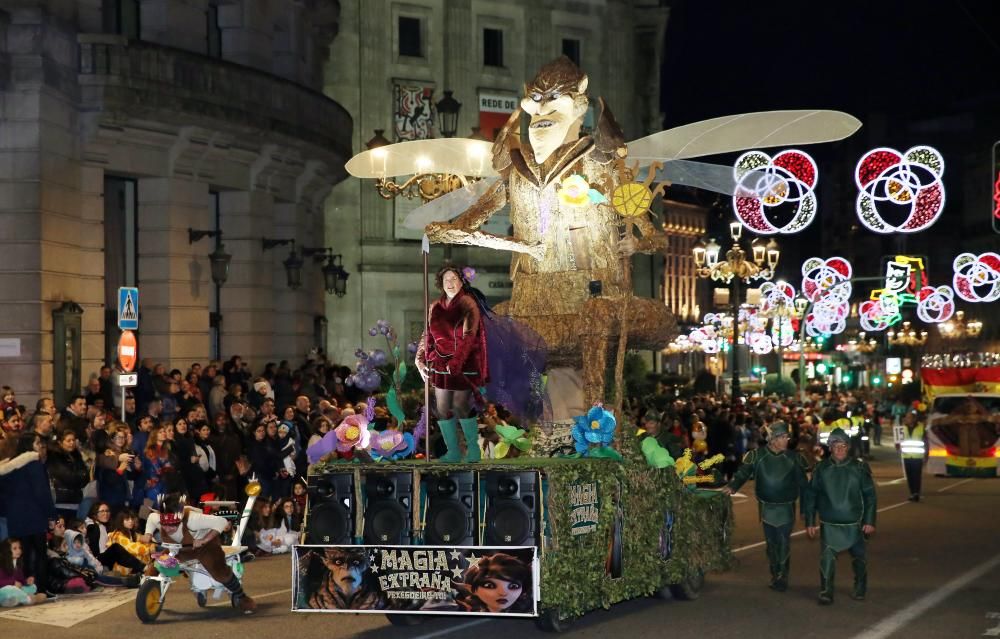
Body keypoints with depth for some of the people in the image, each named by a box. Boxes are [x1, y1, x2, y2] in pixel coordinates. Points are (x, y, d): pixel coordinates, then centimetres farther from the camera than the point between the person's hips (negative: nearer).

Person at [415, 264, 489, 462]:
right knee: (441, 409, 4)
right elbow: (428, 336, 12)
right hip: (441, 364, 5)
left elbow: (469, 337, -15)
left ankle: (473, 449, 11)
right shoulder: (435, 307, 9)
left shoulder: (468, 304, -8)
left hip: (464, 365, -5)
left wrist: (456, 362, -22)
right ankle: (453, 451, 14)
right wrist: (420, 360, 1)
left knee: (460, 407, -5)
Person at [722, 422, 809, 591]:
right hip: (766, 507, 1)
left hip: (786, 508, -1)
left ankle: (782, 576, -3)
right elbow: (743, 474, -2)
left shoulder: (793, 457, -2)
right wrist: (732, 487, -19)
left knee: (784, 543, -8)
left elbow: (802, 483, 4)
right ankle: (775, 575, 20)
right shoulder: (757, 455, -5)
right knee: (771, 543, 9)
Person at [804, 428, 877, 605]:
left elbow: (869, 495, 1)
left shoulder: (859, 468, -3)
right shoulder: (821, 469, -1)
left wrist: (870, 521, -3)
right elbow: (811, 496, 4)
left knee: (859, 558, 12)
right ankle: (826, 593, -2)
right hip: (828, 525, 0)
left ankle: (860, 590, 33)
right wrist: (810, 522, 2)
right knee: (827, 559, -9)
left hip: (854, 524, 0)